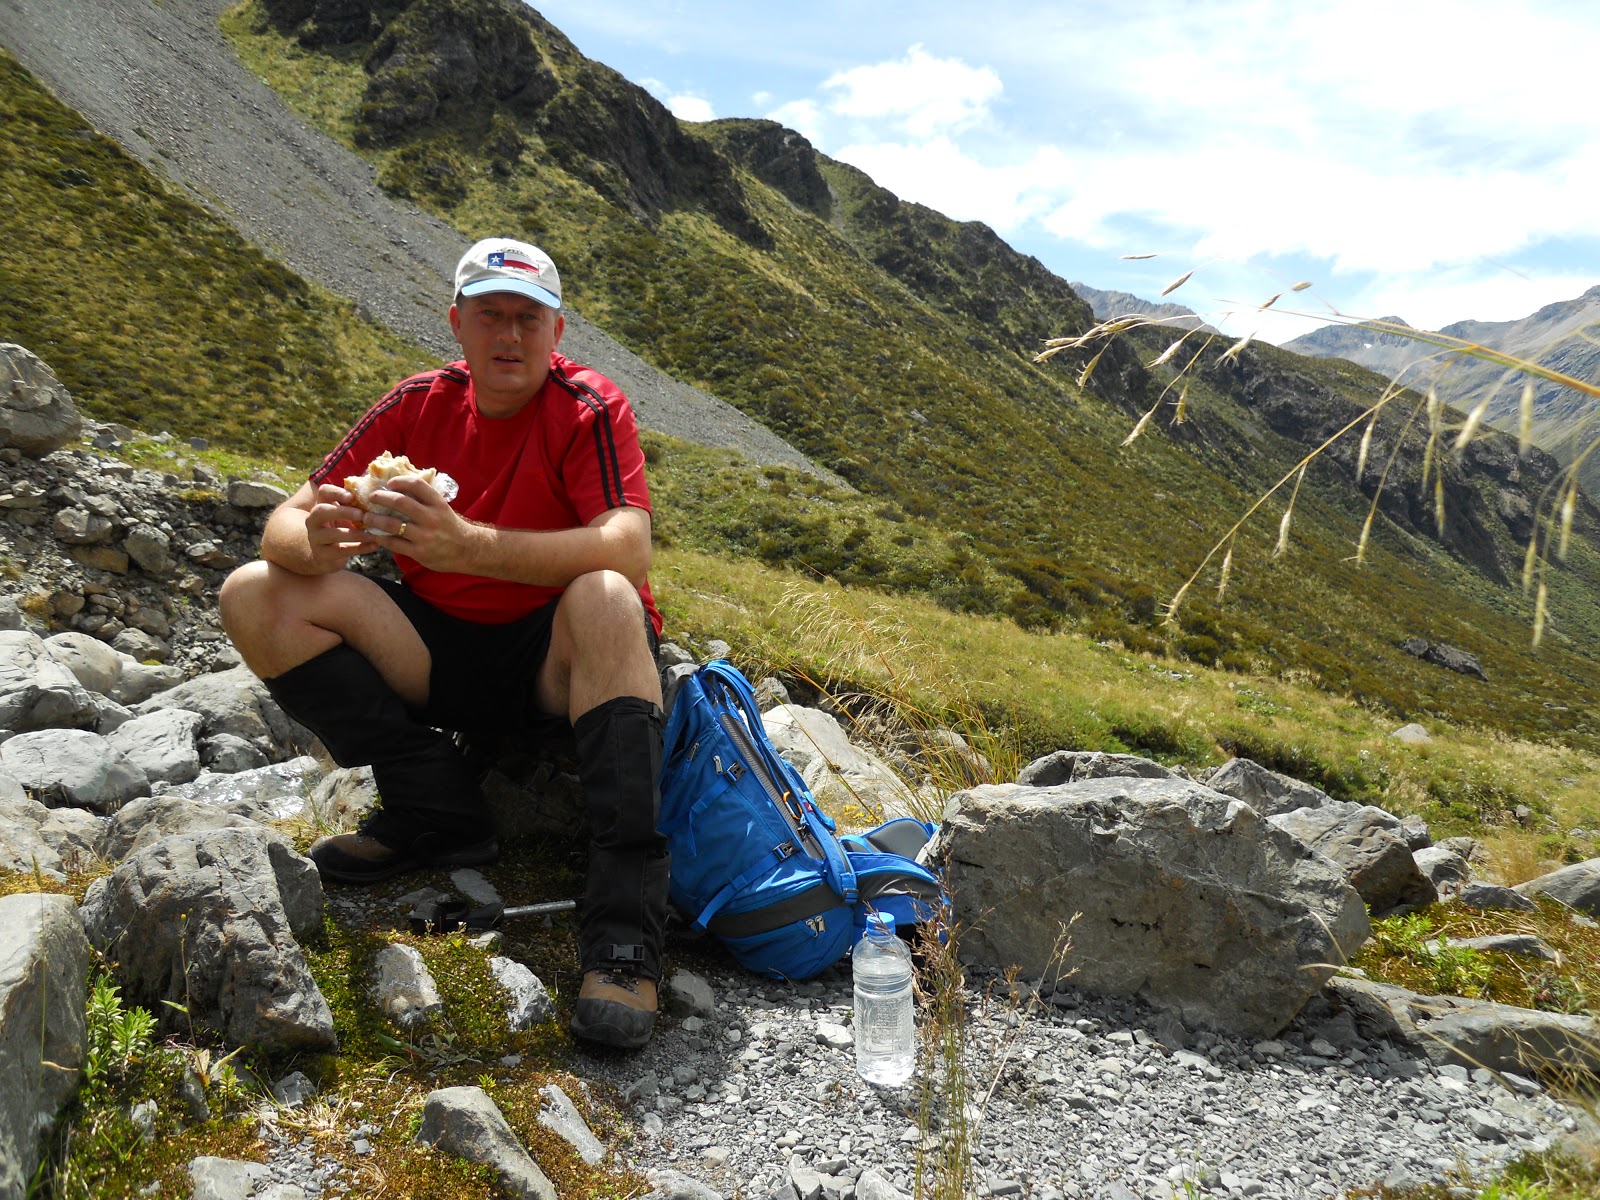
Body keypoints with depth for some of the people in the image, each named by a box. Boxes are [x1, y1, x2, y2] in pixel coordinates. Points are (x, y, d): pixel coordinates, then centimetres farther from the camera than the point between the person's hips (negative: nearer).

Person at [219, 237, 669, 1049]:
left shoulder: (588, 408, -10)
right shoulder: (418, 406, 1)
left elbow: (629, 551, -27)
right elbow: (283, 525, -3)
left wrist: (471, 546, -39)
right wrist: (316, 540, -29)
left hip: (554, 661, -4)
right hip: (440, 658, 4)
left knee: (606, 599, -37)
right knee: (256, 595, -10)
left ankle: (623, 931, -37)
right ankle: (436, 813, -13)